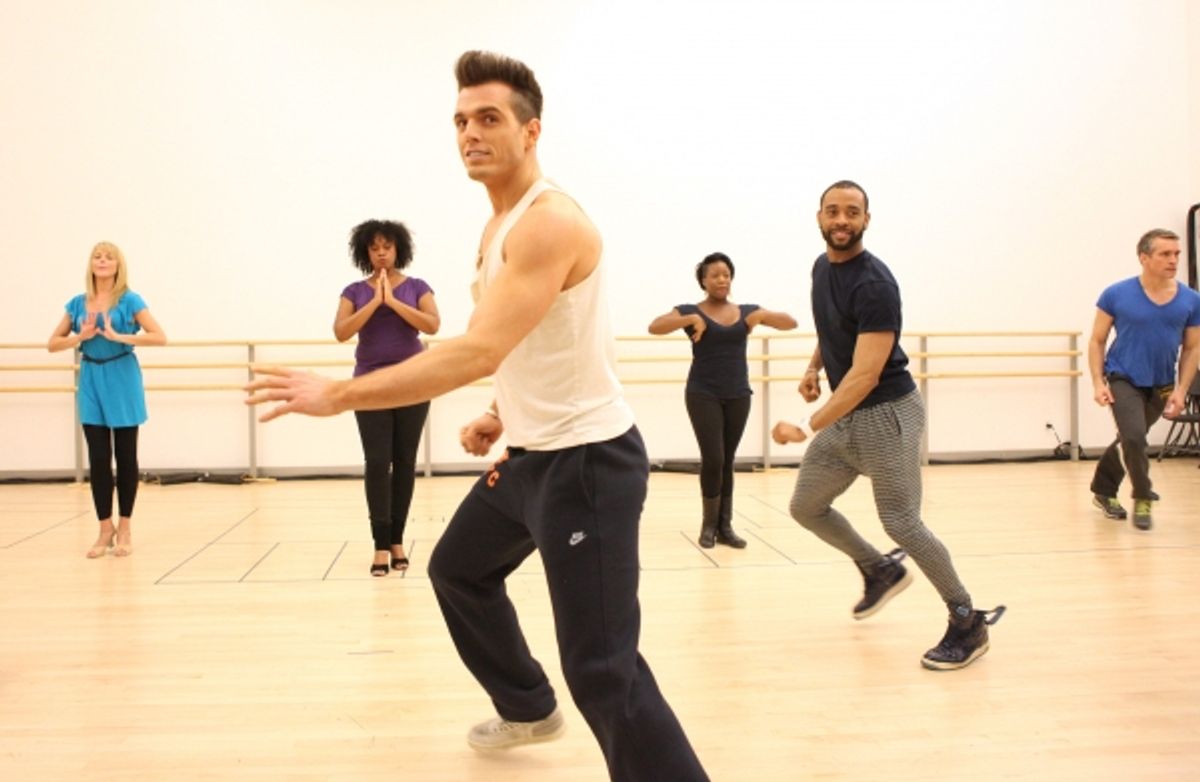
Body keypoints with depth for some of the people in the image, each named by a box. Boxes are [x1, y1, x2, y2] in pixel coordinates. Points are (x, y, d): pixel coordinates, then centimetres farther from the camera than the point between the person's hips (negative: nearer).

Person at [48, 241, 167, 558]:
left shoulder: (129, 301, -5)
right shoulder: (78, 303, 6)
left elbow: (160, 337, -14)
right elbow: (52, 344, 9)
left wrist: (118, 336, -20)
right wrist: (81, 336, -9)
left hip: (121, 379, -3)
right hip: (91, 380, 3)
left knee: (125, 456, 4)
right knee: (98, 457, 4)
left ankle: (125, 529, 14)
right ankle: (105, 528, 14)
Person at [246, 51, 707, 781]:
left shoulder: (551, 222, -23)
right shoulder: (497, 230, 11)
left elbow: (482, 351, -33)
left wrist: (337, 395, -30)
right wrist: (501, 417, 6)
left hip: (589, 459, -11)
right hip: (532, 453, 11)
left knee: (602, 669, -14)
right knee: (459, 570, 28)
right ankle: (529, 709, 48)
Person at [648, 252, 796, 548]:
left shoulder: (746, 311, 9)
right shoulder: (692, 312, 0)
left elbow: (791, 322, 7)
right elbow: (655, 327, -14)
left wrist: (762, 315, -11)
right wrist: (692, 319, -24)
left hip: (738, 396, 3)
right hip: (703, 395, -3)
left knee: (727, 462, 7)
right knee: (712, 459, -10)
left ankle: (725, 526, 13)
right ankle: (709, 525, 6)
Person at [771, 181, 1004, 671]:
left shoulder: (874, 285, -22)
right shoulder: (822, 266, 6)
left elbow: (865, 376, -28)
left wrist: (808, 428, -34)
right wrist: (814, 367, 9)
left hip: (886, 413, -9)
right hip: (843, 416, 9)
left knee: (901, 523, -11)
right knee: (806, 507, 12)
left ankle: (969, 623, 6)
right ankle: (880, 570, 33)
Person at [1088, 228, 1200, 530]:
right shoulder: (1116, 295, -11)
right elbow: (1097, 341, -4)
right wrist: (1098, 383, -13)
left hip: (1161, 385, 4)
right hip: (1123, 380, -3)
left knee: (1128, 441, 18)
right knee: (1134, 437, -20)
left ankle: (1103, 491, 39)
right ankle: (1143, 498, 2)